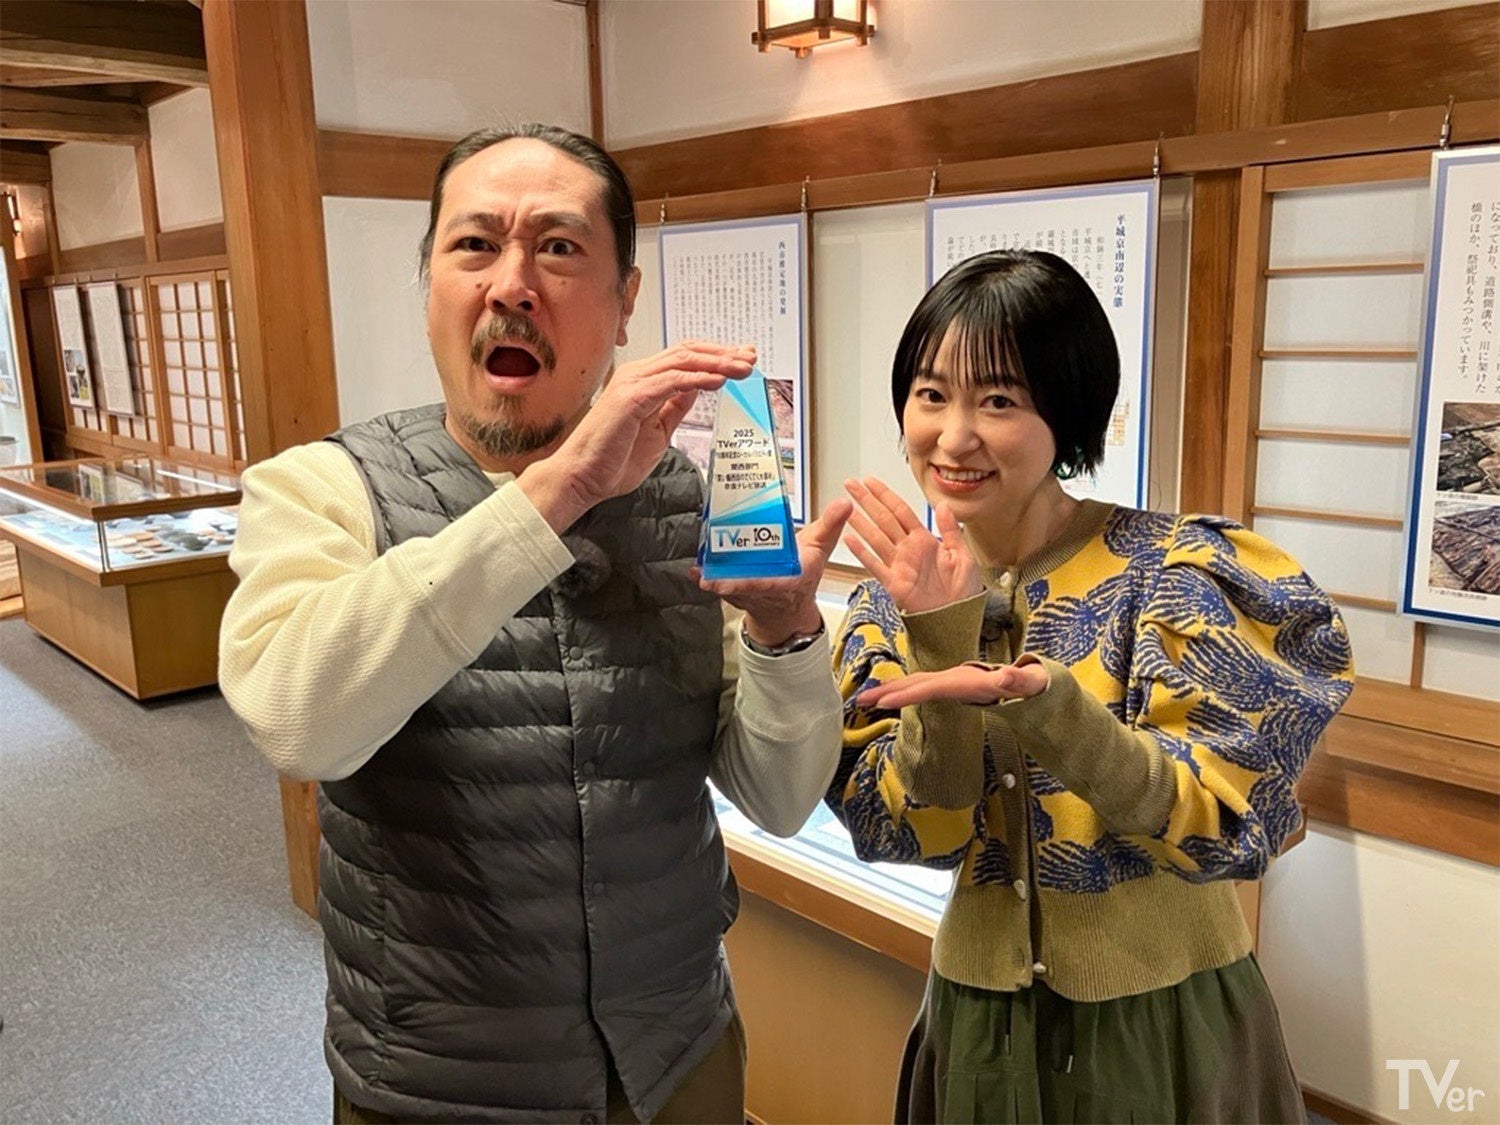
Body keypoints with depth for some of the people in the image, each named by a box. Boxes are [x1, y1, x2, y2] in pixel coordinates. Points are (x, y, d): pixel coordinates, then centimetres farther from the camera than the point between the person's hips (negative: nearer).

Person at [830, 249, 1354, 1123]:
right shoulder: (897, 600, -6)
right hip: (979, 1011, 3)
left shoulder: (1172, 573, -17)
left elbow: (1217, 824, -20)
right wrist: (940, 642, -27)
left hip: (1165, 1018, -2)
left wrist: (1045, 705, -36)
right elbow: (913, 834, -13)